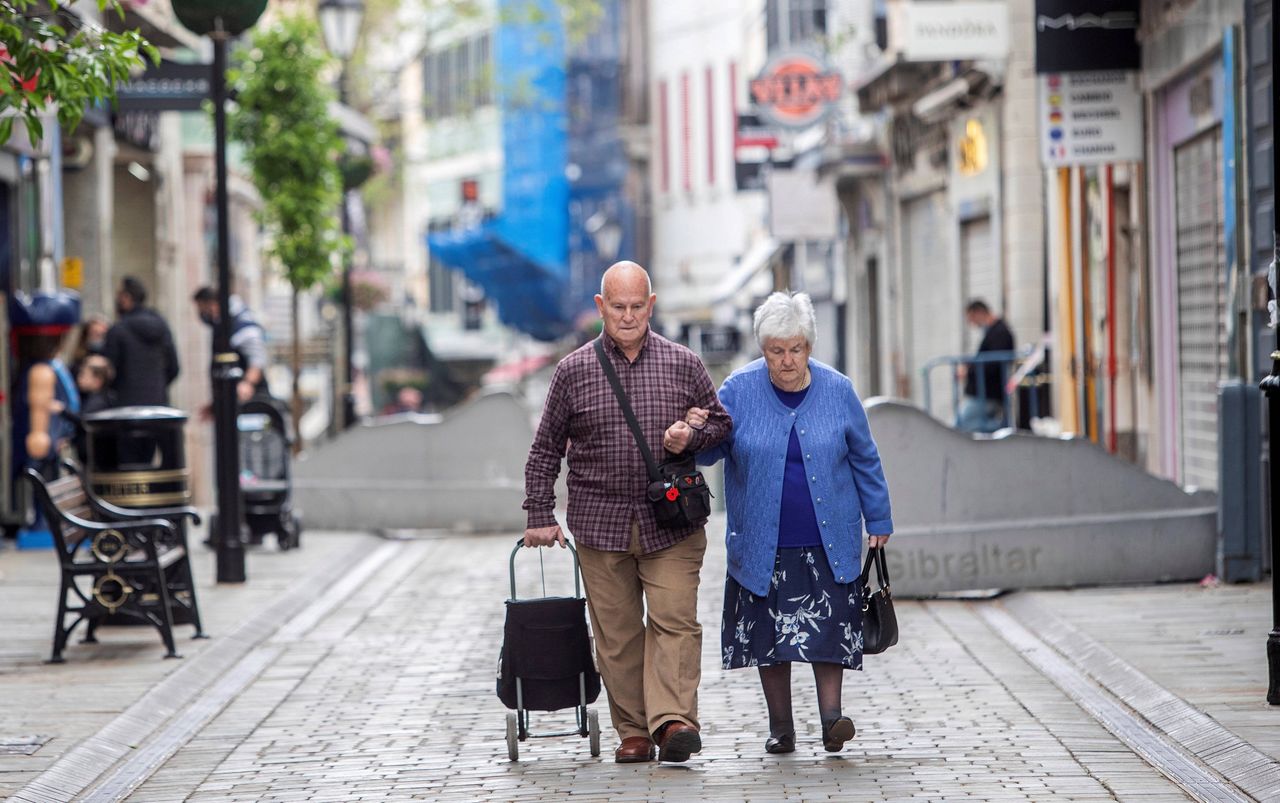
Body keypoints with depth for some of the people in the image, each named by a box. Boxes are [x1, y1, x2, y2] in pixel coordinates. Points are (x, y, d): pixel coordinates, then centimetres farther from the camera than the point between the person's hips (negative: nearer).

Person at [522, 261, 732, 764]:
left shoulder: (683, 365, 6)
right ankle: (633, 732, 8)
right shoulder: (573, 372, 5)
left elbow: (720, 421, 16)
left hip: (671, 523, 0)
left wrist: (691, 436, -6)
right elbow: (546, 449, 10)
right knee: (616, 632, 2)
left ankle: (673, 720, -18)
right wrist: (540, 515, 5)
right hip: (600, 523, 0)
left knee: (674, 620, -12)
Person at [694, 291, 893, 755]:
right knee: (769, 631, 5)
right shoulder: (739, 391, -3)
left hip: (827, 541, 0)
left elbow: (864, 460, 9)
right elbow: (709, 452, 0)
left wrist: (879, 520, 12)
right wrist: (696, 432, -24)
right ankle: (780, 728, 14)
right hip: (763, 546, 0)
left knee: (828, 625, -9)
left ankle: (830, 716, -5)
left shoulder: (837, 390, 0)